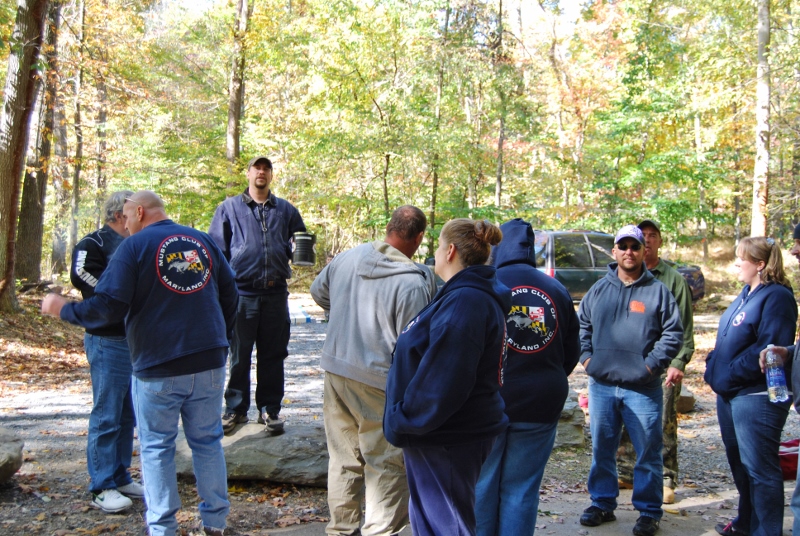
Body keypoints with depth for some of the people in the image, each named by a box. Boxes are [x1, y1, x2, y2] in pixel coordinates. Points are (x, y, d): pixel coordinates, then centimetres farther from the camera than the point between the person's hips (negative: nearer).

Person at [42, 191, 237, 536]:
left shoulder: (134, 246, -6)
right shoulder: (204, 241, 8)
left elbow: (108, 307, -12)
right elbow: (230, 294, 10)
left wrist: (63, 310, 4)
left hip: (158, 368, -4)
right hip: (210, 364, 4)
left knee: (157, 447, 9)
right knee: (208, 441, 13)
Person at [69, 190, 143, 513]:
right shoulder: (93, 244, -8)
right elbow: (81, 275, -24)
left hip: (137, 340, 8)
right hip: (108, 341, -8)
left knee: (128, 416, 14)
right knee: (106, 416, -3)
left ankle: (120, 478, 24)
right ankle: (101, 488, 4)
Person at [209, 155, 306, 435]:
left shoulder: (286, 210, 13)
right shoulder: (229, 208, 8)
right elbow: (216, 248, 5)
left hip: (276, 294, 2)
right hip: (241, 293, -2)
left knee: (273, 355, 7)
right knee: (239, 355, 5)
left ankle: (270, 409, 17)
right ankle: (235, 409, 17)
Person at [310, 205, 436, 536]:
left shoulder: (347, 258, 1)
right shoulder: (413, 283, -19)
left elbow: (318, 291, 19)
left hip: (335, 369, 7)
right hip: (379, 383, -7)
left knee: (344, 456, 19)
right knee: (386, 463, 4)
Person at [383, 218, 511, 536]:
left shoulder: (464, 302, -23)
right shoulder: (474, 295, 11)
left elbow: (440, 382, -28)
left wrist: (402, 423, -16)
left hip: (446, 441, -10)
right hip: (453, 432, 10)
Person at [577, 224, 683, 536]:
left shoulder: (658, 291, 0)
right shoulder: (599, 290, 9)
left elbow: (673, 333, -1)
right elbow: (581, 326, 16)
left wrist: (652, 364, -10)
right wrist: (587, 357, 3)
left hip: (643, 389, -3)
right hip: (601, 386, 3)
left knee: (648, 452, 2)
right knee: (602, 449, 12)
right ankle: (602, 504, 26)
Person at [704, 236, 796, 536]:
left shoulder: (776, 297, -15)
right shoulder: (747, 294, 14)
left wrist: (729, 375, -19)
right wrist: (713, 367, 7)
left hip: (756, 396, -10)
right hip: (731, 394, 10)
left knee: (759, 468, -2)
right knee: (739, 463, 20)